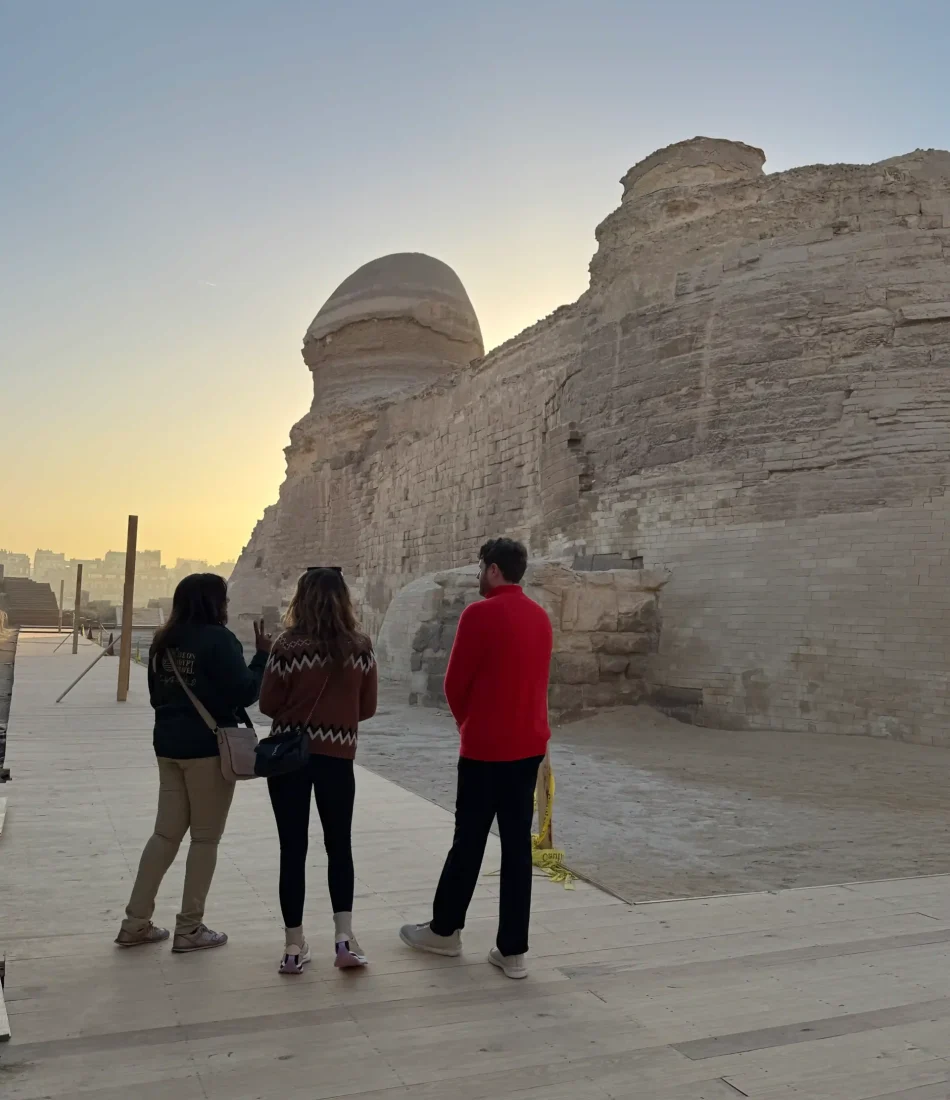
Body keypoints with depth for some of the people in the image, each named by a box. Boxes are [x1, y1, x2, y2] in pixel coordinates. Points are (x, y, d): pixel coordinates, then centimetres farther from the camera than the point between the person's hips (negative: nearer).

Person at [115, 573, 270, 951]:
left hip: (169, 745, 7)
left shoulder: (164, 641, 8)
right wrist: (263, 656, -7)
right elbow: (244, 693, -16)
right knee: (205, 838, 5)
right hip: (209, 747, -7)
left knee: (166, 833, 15)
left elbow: (156, 695, 17)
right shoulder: (218, 639, -15)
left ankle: (135, 923, 18)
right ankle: (189, 929, 11)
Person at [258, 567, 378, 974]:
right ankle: (344, 935, 8)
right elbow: (367, 707, 3)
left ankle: (294, 944, 15)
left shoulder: (287, 645, -11)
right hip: (338, 757, 1)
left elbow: (268, 705, -5)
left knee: (293, 848, 8)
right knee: (339, 845, 16)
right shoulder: (361, 646, -4)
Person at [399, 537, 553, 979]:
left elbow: (455, 683, -9)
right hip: (529, 745, 6)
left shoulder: (480, 614, -14)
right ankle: (512, 950, 11)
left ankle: (444, 930, 25)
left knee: (468, 841, 8)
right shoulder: (540, 617, 8)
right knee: (517, 844, 7)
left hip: (485, 747, -6)